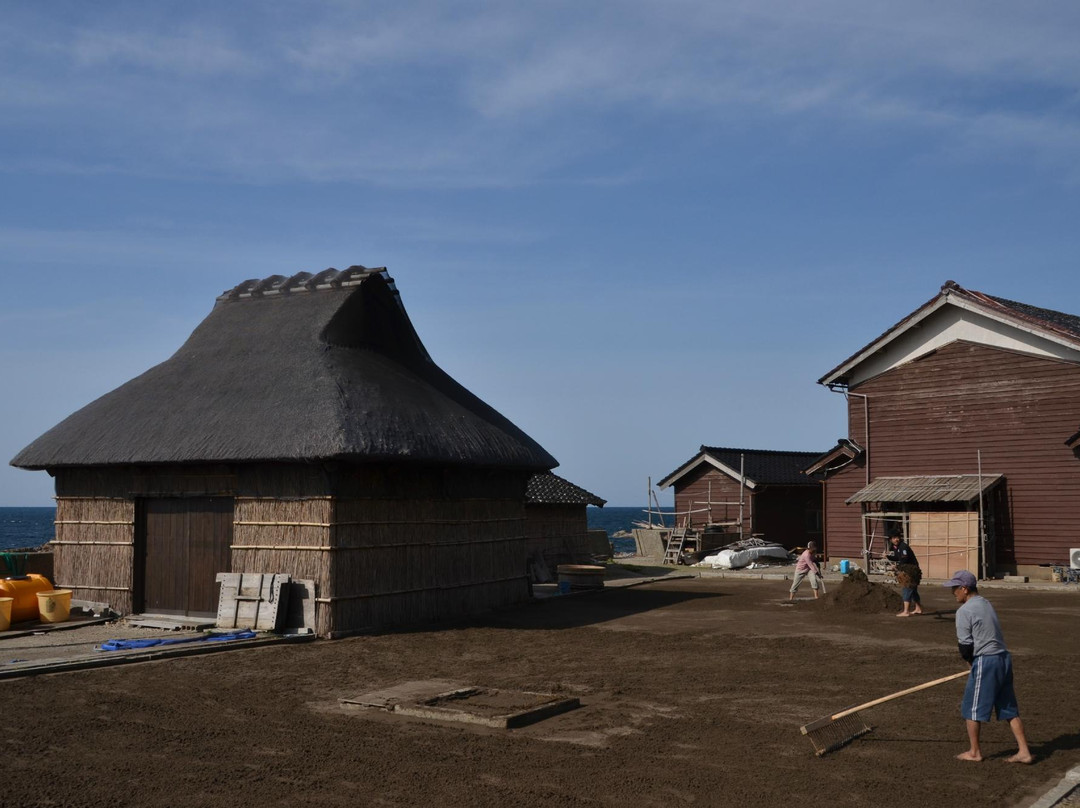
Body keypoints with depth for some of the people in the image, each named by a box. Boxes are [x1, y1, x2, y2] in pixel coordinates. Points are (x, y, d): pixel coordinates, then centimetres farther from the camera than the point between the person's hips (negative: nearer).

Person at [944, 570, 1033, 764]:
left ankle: (974, 752, 15)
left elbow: (966, 646, -12)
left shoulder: (964, 611, -12)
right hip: (1004, 658, 8)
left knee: (972, 707, 6)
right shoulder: (986, 604, 15)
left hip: (985, 661, -8)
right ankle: (1024, 751, 12)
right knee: (1009, 709, 13)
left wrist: (970, 660, 6)